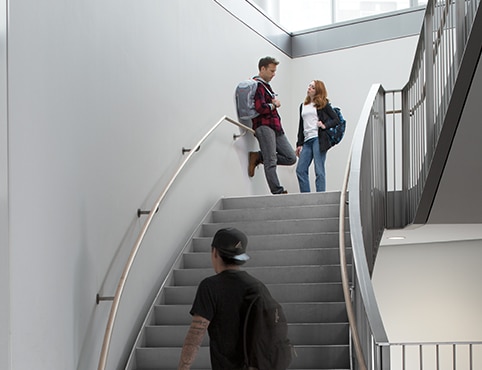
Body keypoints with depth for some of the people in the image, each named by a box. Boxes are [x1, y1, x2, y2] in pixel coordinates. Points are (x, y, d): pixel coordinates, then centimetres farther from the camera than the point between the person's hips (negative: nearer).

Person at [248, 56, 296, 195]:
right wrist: (274, 105, -1)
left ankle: (258, 157, 8)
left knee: (291, 158, 4)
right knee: (271, 161, -10)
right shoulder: (257, 85, -7)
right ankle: (278, 192, -11)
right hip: (264, 126, -10)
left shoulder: (266, 85, 23)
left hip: (275, 126, 10)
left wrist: (274, 103, 3)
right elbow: (261, 108, -20)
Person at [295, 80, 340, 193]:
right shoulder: (303, 106, 23)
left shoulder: (323, 104, 6)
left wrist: (324, 126, -11)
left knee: (319, 171, -8)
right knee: (300, 170, -3)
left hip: (318, 139, -6)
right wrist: (299, 144, 17)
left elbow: (336, 120, 5)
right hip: (307, 141, 6)